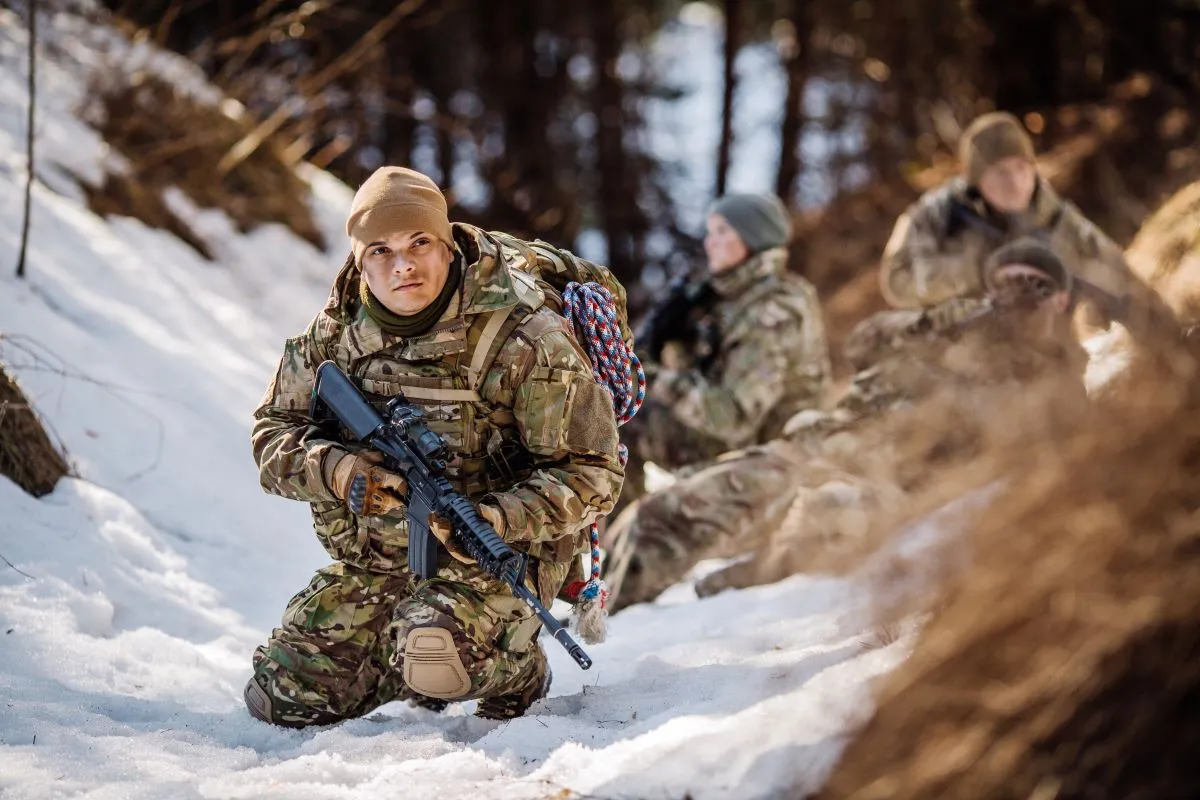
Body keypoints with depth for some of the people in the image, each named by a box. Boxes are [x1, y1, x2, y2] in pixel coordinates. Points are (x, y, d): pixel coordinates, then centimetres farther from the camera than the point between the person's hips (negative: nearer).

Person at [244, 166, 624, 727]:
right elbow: (274, 435, 3)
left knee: (432, 652, -35)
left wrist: (496, 520, -31)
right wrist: (337, 470, -19)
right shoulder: (336, 332, -2)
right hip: (372, 559, 6)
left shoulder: (523, 338, -17)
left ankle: (516, 666, 0)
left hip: (494, 555, -6)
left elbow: (589, 474, -15)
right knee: (282, 698, 3)